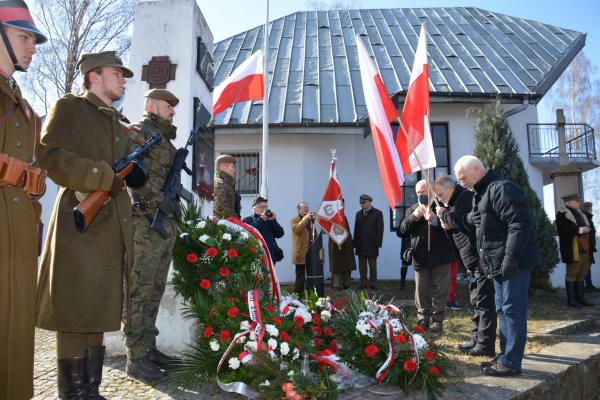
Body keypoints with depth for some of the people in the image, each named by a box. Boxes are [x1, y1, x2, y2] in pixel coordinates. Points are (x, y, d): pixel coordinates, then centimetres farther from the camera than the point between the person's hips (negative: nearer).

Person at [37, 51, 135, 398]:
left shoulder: (120, 125, 22)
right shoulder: (69, 107, 1)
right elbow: (51, 157, -12)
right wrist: (103, 177, -15)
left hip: (112, 226, 7)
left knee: (99, 309, 10)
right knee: (75, 310, -1)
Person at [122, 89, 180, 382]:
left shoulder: (165, 140, 24)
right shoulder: (137, 132, -1)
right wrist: (155, 199, -20)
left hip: (166, 224, 9)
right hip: (146, 223, -9)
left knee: (154, 291, 12)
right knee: (139, 292, -5)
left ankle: (148, 347, 21)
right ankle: (136, 359, 2)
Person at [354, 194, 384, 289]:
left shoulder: (377, 213, 0)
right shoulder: (359, 214, 13)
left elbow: (380, 229, -5)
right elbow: (356, 229, 11)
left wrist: (378, 244, -11)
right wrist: (355, 244, 4)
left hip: (372, 245, -4)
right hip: (361, 245, 4)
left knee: (373, 265, 4)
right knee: (362, 266, 6)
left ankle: (373, 284, 11)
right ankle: (363, 284, 11)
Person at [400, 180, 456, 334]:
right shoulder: (412, 209, 12)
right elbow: (403, 229, 1)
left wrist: (435, 220, -24)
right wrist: (414, 216, -13)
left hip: (440, 256, -3)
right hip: (420, 257, 3)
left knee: (440, 291, 4)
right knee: (421, 291, 9)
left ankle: (437, 320, 13)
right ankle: (423, 319, 20)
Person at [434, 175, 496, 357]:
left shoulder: (468, 198, -12)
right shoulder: (455, 203, 18)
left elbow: (468, 223, -25)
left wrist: (445, 215, -13)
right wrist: (449, 227, 5)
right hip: (472, 261, 10)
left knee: (483, 303, -6)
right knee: (476, 301, 15)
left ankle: (485, 345, 0)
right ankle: (477, 339, 23)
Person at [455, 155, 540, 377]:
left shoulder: (501, 189, -15)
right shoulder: (481, 194, 18)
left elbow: (519, 225, -23)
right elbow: (474, 221, 23)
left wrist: (511, 259, -24)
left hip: (513, 263, -10)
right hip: (498, 265, 10)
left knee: (512, 311, -3)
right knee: (503, 311, 16)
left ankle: (510, 363, 6)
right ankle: (505, 356, 26)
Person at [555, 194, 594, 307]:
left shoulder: (578, 212, 19)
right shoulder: (562, 213, -8)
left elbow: (585, 226, 27)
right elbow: (562, 230, -21)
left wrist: (587, 229, 6)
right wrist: (580, 230, -19)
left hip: (584, 248, 9)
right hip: (573, 250, -8)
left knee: (582, 273, 11)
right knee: (572, 273, -3)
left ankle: (581, 298, 18)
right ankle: (571, 299, 3)